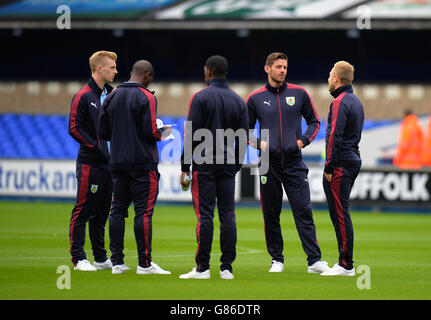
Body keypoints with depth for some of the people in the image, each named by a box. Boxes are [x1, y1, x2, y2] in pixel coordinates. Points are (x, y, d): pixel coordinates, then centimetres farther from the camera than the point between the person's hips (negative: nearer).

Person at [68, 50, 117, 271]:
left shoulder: (111, 94, 16)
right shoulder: (84, 96, -7)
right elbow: (74, 128, -12)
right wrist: (96, 147, -16)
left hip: (109, 162, 8)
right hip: (90, 163, -8)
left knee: (102, 212, 12)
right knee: (83, 211, -5)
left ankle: (101, 259, 17)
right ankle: (78, 259, -2)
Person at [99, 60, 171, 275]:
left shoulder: (112, 97, 10)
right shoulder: (146, 97, -9)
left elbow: (103, 132, 10)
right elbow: (151, 132, -15)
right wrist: (163, 133, 6)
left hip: (117, 162, 6)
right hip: (142, 162, -6)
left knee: (118, 209, 8)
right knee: (144, 211, -5)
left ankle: (117, 262, 8)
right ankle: (144, 263, -7)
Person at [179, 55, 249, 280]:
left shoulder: (200, 98, -5)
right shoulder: (238, 101, 10)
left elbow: (191, 135, -8)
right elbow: (243, 139, 11)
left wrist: (184, 168, -5)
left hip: (204, 165, -4)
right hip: (228, 165, 4)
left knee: (205, 215, -5)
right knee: (228, 214, 5)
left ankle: (203, 267, -5)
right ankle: (227, 267, 4)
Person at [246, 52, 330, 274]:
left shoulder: (299, 94, 6)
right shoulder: (256, 98, 5)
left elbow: (314, 122, 14)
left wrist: (304, 140, -2)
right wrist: (259, 143, -4)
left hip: (295, 163, 0)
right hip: (269, 164, 0)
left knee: (303, 211, -7)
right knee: (271, 214, 4)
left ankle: (314, 260, -10)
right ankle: (277, 260, 14)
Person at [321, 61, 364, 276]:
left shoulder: (340, 102, -13)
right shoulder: (356, 101, 18)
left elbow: (335, 136, -20)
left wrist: (329, 167, -17)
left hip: (340, 164, -10)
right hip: (353, 161, 10)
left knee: (340, 214, -8)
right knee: (339, 213, 14)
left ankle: (346, 265, -9)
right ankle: (345, 261, 15)